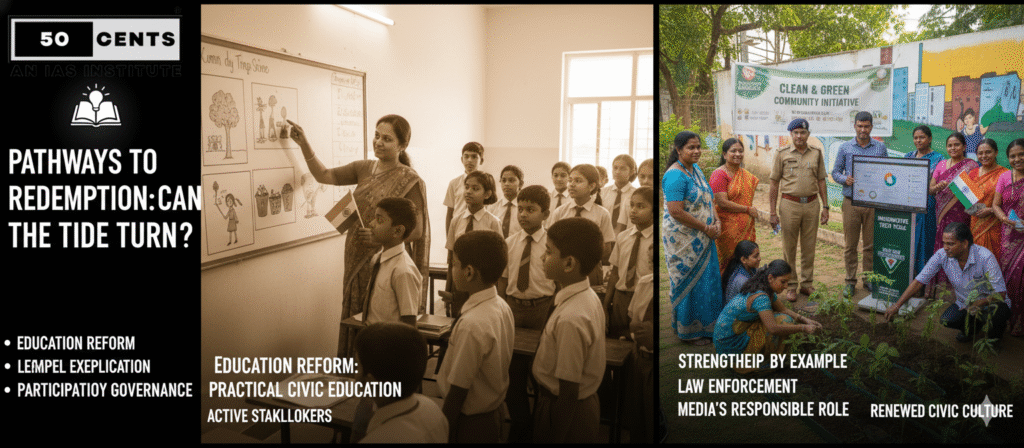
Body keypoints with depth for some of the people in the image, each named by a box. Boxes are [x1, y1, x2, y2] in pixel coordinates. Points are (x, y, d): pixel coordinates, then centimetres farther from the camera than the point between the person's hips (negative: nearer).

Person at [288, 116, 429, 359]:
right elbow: (324, 176, 13)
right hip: (358, 263, 6)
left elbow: (417, 231, -12)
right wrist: (304, 144, 3)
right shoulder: (364, 169, 9)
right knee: (355, 327, 12)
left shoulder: (410, 181, -10)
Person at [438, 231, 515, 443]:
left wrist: (442, 431, -13)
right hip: (496, 413, 8)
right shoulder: (503, 307, -5)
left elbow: (458, 390, -23)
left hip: (470, 425, -7)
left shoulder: (472, 325, -29)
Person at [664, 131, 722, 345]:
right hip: (683, 238, -9)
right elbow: (676, 211, -25)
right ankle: (690, 331, 15)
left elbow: (707, 199, 18)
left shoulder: (696, 169, 10)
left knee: (706, 278, 14)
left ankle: (705, 325, 28)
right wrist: (706, 228, -17)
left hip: (702, 238, 9)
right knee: (689, 282, 1)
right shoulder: (675, 176, -19)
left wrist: (716, 222, 2)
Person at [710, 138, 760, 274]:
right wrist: (748, 209, -13)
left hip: (745, 228, 7)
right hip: (727, 228, -7)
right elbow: (722, 202, -19)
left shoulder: (746, 175, 14)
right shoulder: (719, 174, -11)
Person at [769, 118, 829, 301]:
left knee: (809, 247, 8)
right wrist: (772, 211, -2)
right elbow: (774, 184, 1)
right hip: (790, 204, -2)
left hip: (812, 204, 2)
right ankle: (790, 286, 12)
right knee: (789, 248, 3)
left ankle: (807, 284, 20)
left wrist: (825, 207, 6)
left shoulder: (816, 153, 7)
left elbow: (821, 181, 12)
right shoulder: (782, 154, 0)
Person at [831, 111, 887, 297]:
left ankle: (869, 279, 18)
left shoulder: (880, 148, 6)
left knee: (870, 244, 6)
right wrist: (845, 179, -13)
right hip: (851, 202, 0)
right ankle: (850, 281, 12)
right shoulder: (845, 148, 4)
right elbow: (835, 172, 7)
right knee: (850, 245, 3)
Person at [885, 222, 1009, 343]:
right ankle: (977, 324, 12)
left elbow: (1000, 292, -24)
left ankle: (993, 339, 1)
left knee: (998, 309, -36)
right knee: (946, 320, -23)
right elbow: (919, 281, -13)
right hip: (964, 304, 3)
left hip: (988, 303, -3)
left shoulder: (985, 257, -28)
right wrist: (897, 305, -18)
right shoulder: (942, 255, -18)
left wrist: (977, 304, -41)